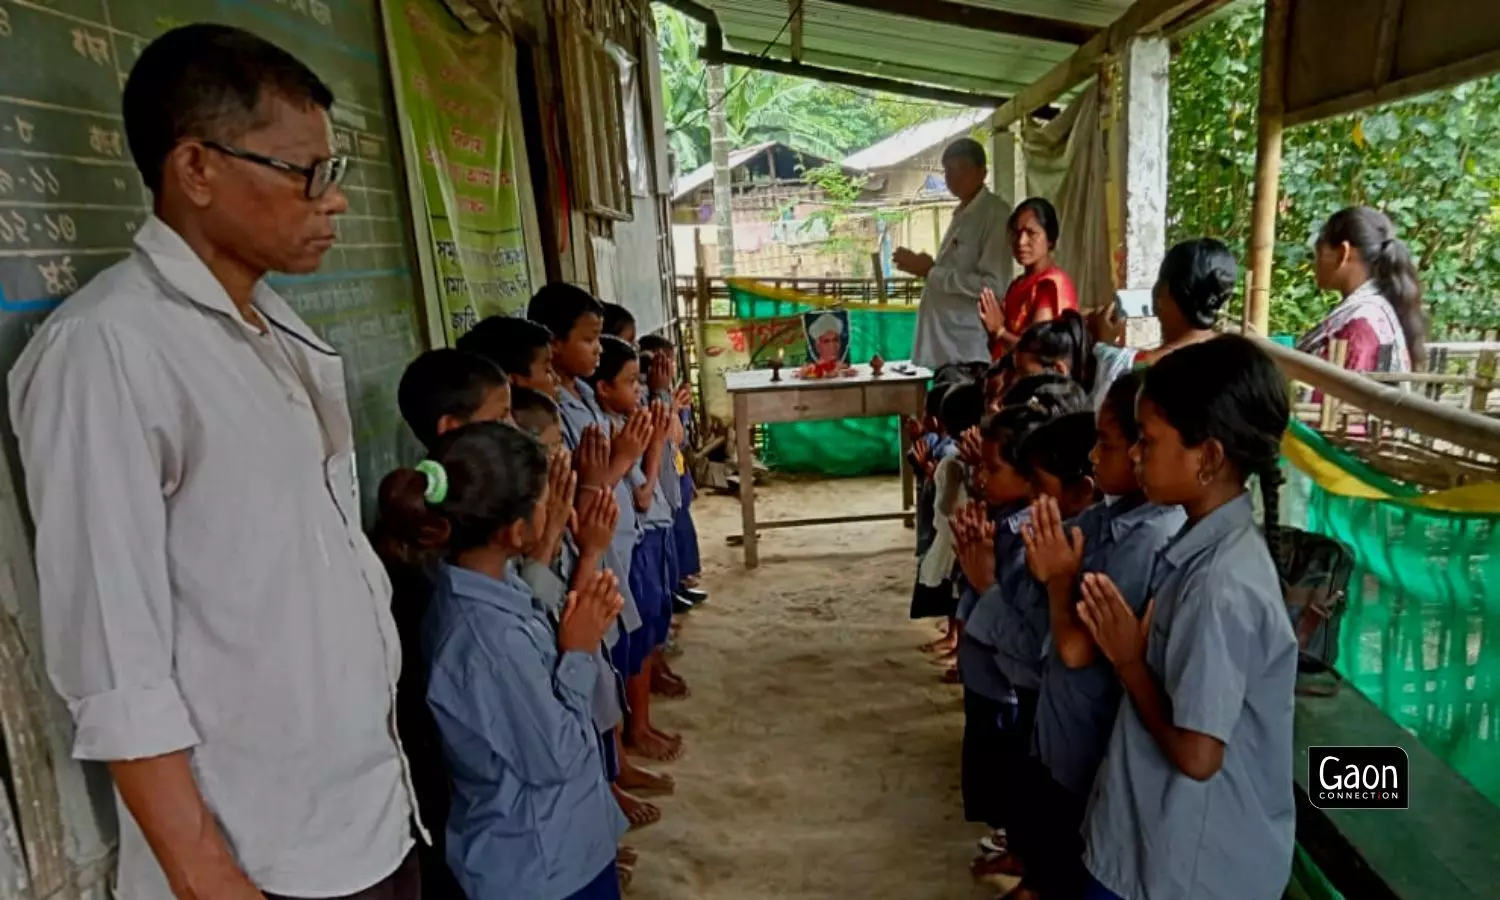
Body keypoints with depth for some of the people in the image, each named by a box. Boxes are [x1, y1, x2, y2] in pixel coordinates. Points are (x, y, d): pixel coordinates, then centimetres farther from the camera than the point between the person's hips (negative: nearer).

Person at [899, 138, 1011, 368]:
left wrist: (931, 272, -15)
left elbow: (991, 284, -19)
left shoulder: (995, 213, -10)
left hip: (970, 348, -8)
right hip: (945, 342, 8)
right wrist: (924, 267, 5)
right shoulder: (961, 214, 17)